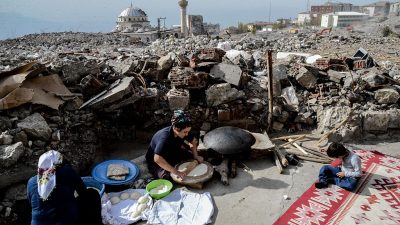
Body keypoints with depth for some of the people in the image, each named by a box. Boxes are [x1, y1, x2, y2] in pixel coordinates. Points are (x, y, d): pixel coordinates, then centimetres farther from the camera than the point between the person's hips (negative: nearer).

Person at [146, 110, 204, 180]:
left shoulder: (183, 131, -18)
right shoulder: (164, 137, -38)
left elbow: (194, 141, 3)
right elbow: (157, 159, -48)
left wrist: (196, 156, -10)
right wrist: (175, 171, -47)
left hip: (172, 154, 6)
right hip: (156, 162, -6)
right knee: (167, 176, -29)